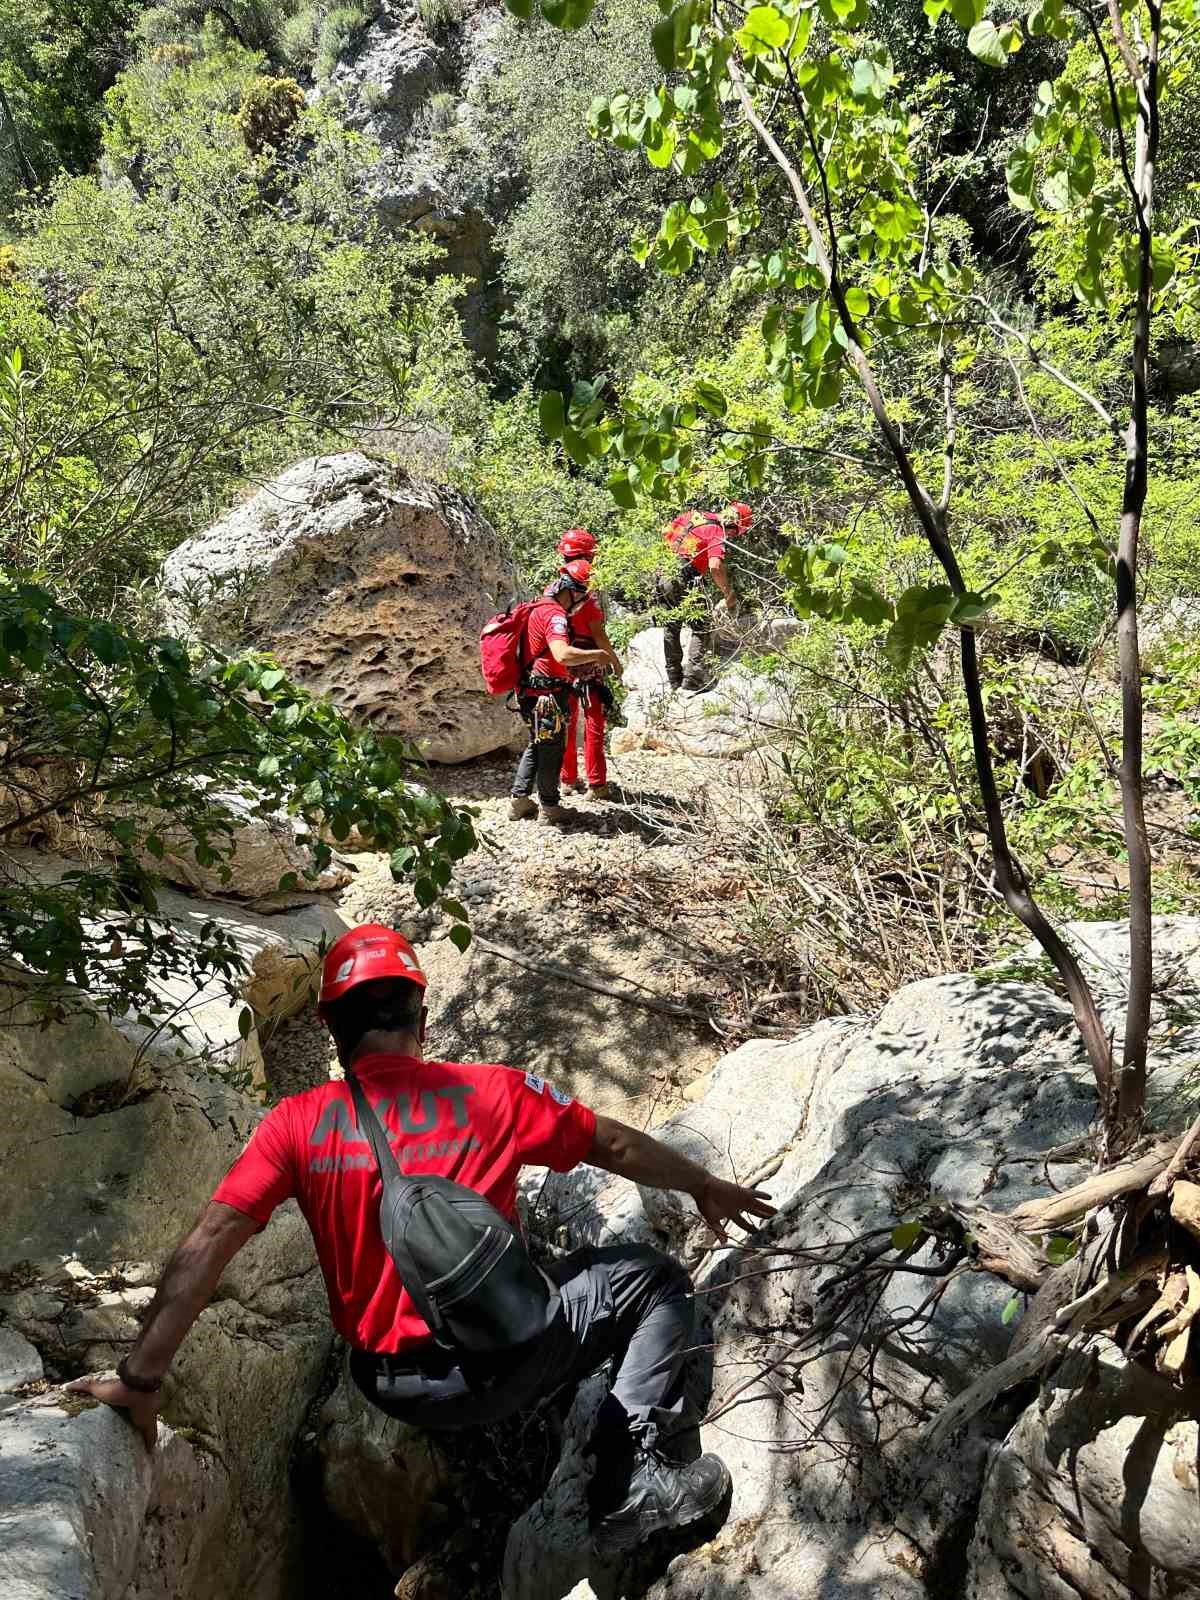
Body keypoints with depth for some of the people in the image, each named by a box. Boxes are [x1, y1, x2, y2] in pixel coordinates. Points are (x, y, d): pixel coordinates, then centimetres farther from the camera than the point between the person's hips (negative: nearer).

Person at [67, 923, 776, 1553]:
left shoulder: (298, 1123, -8)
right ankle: (636, 1483, 9)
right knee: (656, 1280, 16)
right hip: (500, 1365, -4)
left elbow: (209, 1244, -15)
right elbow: (620, 1147, 2)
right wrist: (706, 1187, 18)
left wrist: (142, 1376, -10)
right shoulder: (493, 1093, -11)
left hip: (392, 1388, 4)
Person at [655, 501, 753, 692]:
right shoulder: (717, 533, -7)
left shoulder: (693, 515, 15)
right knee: (703, 629, 5)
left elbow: (665, 532, 21)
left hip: (662, 578, 7)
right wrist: (729, 594, -11)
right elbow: (715, 567, -21)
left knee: (671, 629, 17)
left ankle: (674, 680, 24)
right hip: (684, 582, -7)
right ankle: (693, 679, -1)